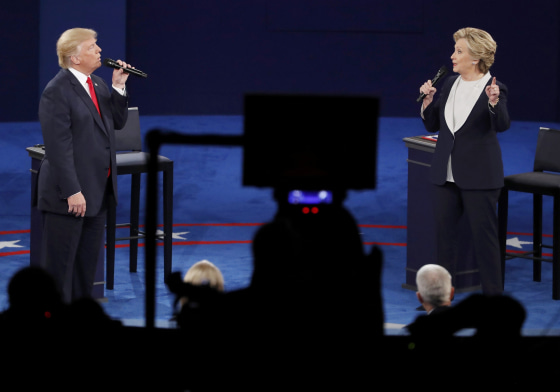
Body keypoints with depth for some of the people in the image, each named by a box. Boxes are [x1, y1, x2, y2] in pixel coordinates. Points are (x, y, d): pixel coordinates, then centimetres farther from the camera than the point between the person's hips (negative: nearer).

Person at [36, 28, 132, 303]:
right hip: (69, 195, -8)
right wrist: (72, 192, -23)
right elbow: (58, 146, -20)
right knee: (60, 261, 1)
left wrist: (118, 87, 0)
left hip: (98, 188, 8)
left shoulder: (97, 84, 10)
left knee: (88, 259, 17)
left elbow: (117, 123, 14)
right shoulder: (57, 91, -16)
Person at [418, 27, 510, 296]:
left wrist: (493, 102, -40)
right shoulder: (450, 84, 9)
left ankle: (493, 294, 7)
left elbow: (502, 125, -23)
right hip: (446, 172, 6)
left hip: (478, 175, -6)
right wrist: (427, 101, -3)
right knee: (443, 230, 9)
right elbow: (432, 125, 13)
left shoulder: (494, 88, -9)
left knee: (483, 233, -1)